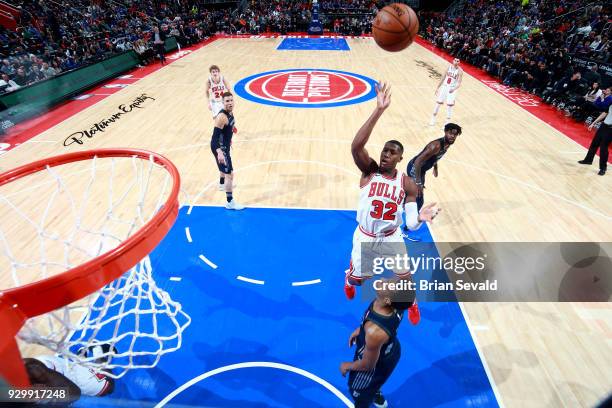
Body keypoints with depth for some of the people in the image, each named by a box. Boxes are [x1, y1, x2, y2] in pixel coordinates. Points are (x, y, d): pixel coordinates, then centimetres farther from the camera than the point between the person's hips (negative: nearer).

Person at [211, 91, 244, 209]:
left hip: (224, 145, 10)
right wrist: (219, 152, -43)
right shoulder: (222, 117, -27)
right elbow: (215, 136, -32)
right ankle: (230, 202, -4)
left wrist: (229, 140, 31)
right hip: (219, 147, -10)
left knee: (224, 167, 33)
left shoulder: (230, 112, 1)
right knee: (229, 174, -11)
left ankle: (222, 184, 62)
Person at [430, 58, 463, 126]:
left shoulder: (459, 71, -13)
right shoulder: (449, 67, 1)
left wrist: (454, 89, -38)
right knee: (438, 102, 6)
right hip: (444, 87, 4)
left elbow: (459, 83, -18)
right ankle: (433, 119, 20)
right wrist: (437, 87, 9)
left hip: (452, 89, -4)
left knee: (449, 105, -4)